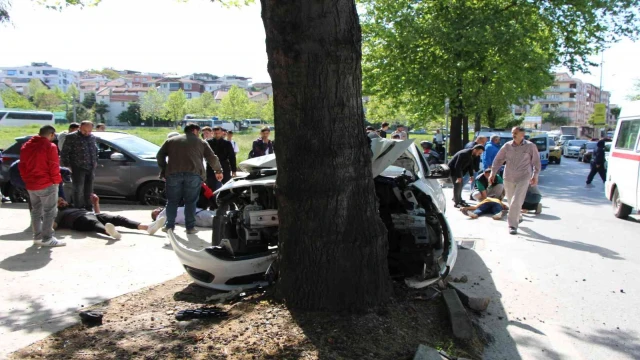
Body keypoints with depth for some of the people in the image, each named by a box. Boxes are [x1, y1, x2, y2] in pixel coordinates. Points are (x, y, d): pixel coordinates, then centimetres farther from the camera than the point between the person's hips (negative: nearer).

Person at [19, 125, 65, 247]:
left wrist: (27, 180, 19)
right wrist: (56, 181, -5)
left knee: (36, 211, 16)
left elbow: (22, 166, 14)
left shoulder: (26, 146, 11)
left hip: (31, 185, 8)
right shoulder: (49, 146, -13)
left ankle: (37, 236, 20)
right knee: (49, 211, -2)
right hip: (47, 184, -8)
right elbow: (54, 166, -16)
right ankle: (47, 238, -4)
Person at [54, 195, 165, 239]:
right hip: (80, 220, -5)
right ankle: (111, 232, -77)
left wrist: (96, 203, 30)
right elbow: (53, 225, 7)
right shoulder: (58, 214, 29)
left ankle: (148, 227, -37)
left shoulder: (75, 208, 43)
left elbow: (97, 215, 40)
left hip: (92, 214, 6)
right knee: (94, 223, -40)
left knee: (117, 218, -18)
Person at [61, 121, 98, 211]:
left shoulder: (92, 137, 11)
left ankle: (88, 209, 25)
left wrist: (95, 161, 19)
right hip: (78, 168, -6)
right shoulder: (71, 137, -8)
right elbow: (65, 152, -7)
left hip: (91, 168, 6)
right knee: (78, 190, -2)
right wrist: (67, 165, -9)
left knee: (89, 190, 13)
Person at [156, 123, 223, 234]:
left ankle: (169, 225, 13)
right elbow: (212, 158, 14)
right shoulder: (201, 142, 17)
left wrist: (163, 170, 22)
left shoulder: (171, 141, 21)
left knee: (172, 201, 11)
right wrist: (218, 171, 26)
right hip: (193, 174, -1)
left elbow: (160, 155, 16)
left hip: (173, 173, 1)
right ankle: (190, 227, 6)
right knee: (190, 201, 6)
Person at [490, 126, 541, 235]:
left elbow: (536, 162, 2)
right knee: (511, 201, 15)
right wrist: (493, 173, 2)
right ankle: (518, 218, 41)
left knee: (516, 202, -12)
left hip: (523, 178, -3)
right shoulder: (507, 146, 2)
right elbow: (498, 159, 7)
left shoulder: (530, 146, -4)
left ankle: (513, 225, -5)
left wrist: (535, 175, -5)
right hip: (508, 178, 4)